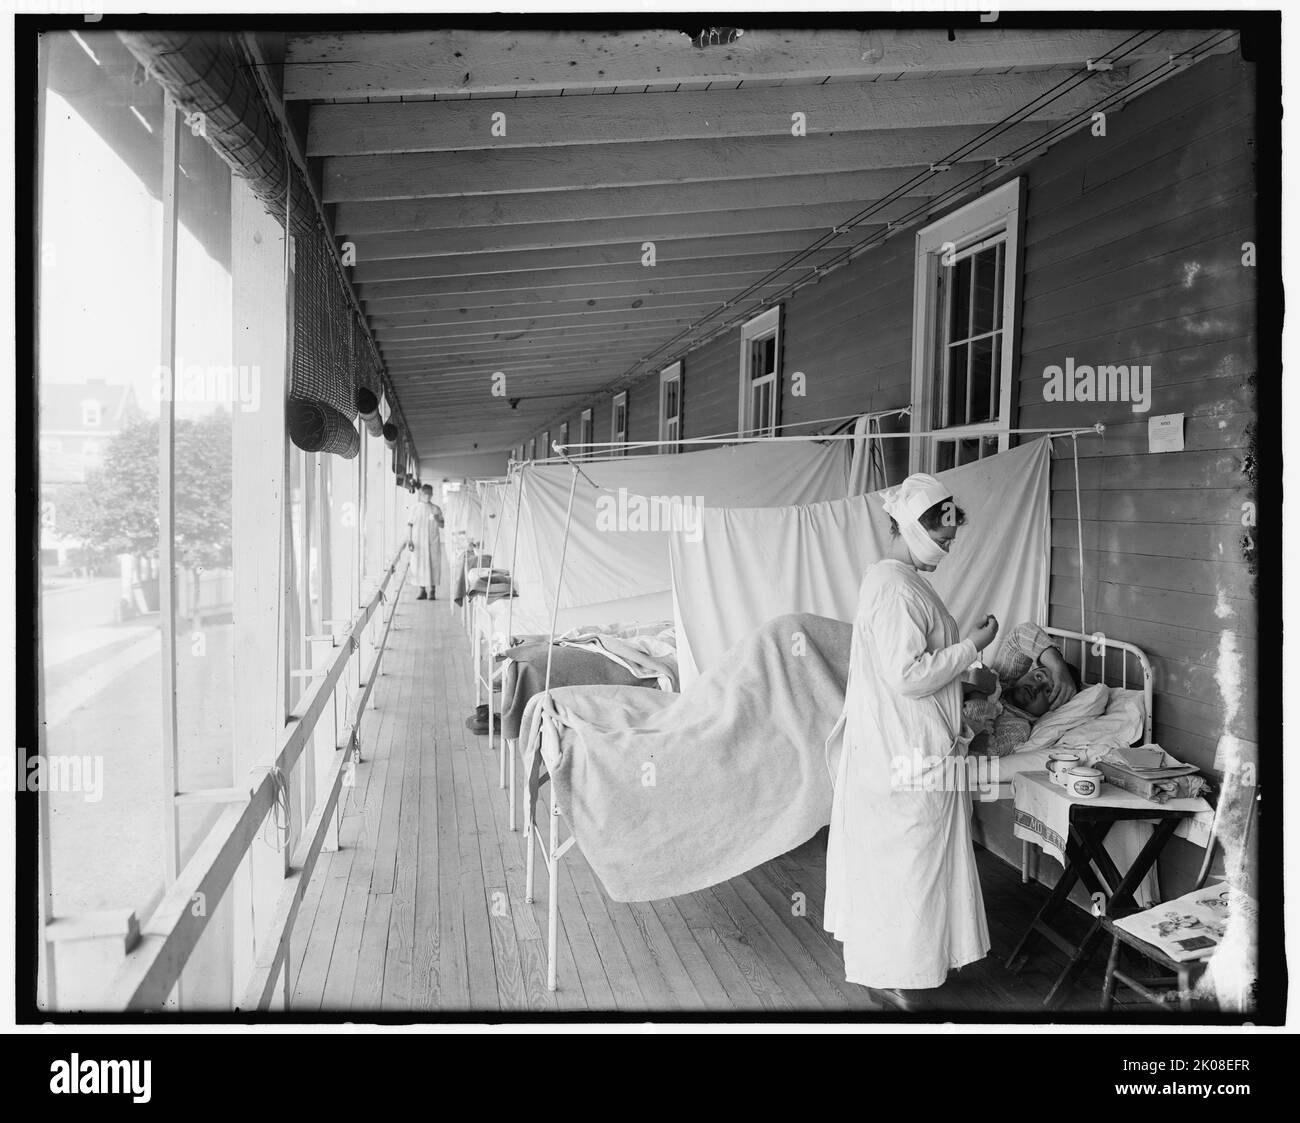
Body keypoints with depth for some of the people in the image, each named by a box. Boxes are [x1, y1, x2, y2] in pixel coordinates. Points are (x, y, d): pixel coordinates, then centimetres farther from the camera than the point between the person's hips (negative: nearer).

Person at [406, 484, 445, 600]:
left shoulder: (436, 509, 6)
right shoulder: (414, 508, 5)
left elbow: (442, 525, 7)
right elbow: (409, 525, 3)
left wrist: (437, 520, -15)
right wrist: (409, 540, -5)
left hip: (433, 541, 0)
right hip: (418, 541, 0)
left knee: (433, 565, -4)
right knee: (419, 565, 1)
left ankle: (432, 592, 0)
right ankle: (422, 591, 10)